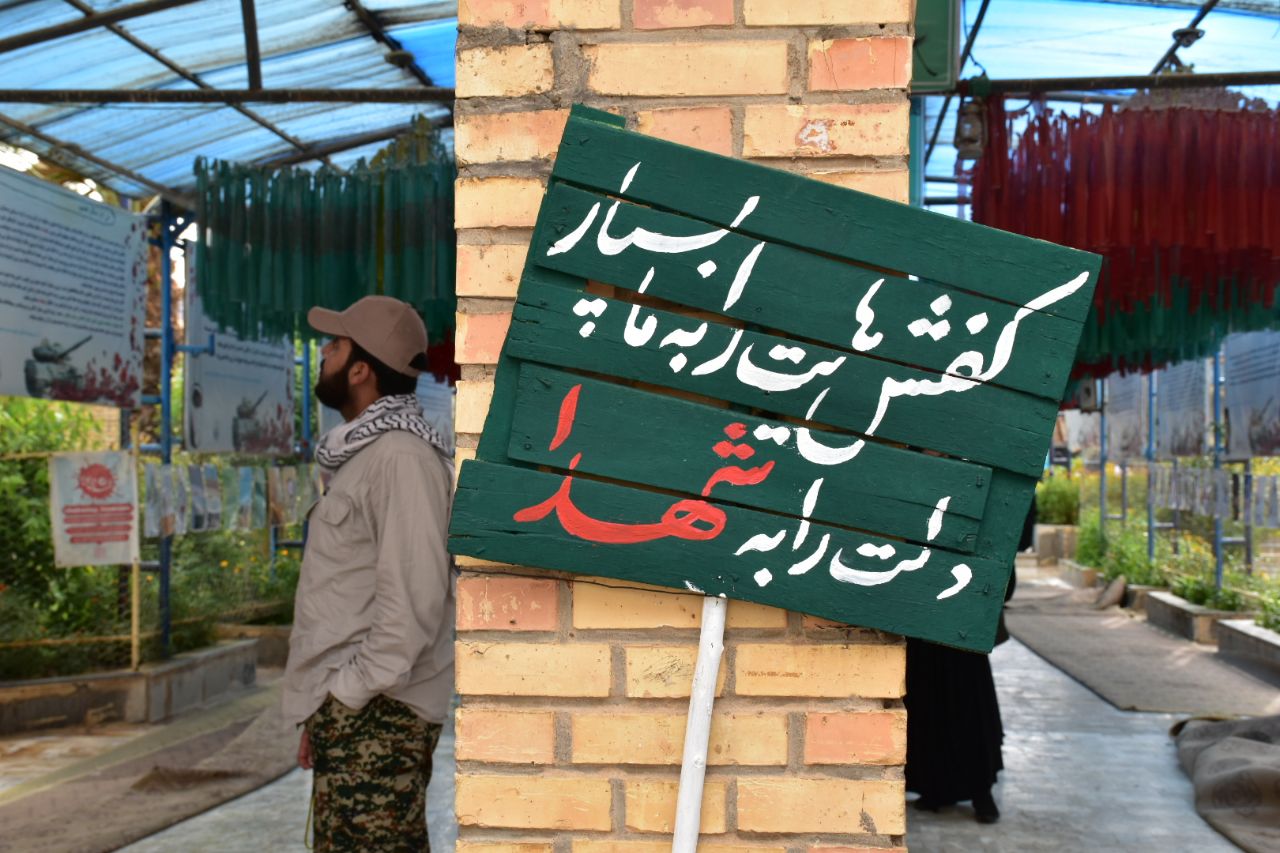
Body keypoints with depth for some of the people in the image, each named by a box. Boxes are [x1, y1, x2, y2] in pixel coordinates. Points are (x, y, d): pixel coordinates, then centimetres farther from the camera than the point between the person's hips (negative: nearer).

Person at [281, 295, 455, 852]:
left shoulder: (401, 456, -15)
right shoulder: (365, 455, 16)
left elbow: (413, 601, -22)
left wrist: (346, 697, -17)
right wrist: (322, 712, 17)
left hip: (376, 715, -10)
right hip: (347, 707, 10)